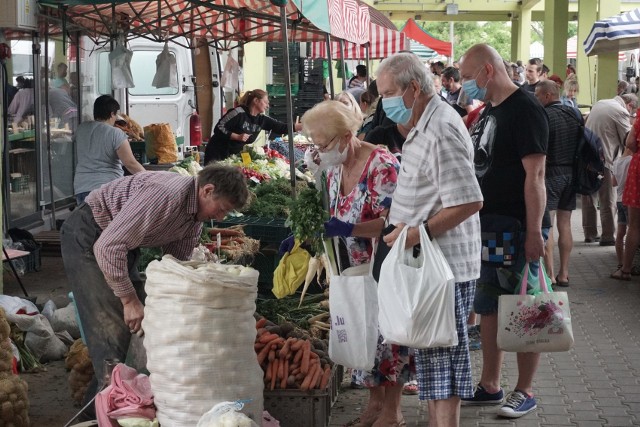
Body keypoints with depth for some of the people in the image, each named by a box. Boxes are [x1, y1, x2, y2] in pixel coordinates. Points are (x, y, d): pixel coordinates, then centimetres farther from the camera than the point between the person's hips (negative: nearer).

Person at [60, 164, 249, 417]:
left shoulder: (195, 216, -1)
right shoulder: (165, 194, -32)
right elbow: (107, 247, -33)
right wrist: (129, 299, -26)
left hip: (120, 244, 10)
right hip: (88, 238, -10)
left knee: (141, 324, 7)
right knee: (114, 328, -15)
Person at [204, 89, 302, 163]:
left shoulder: (262, 119, 2)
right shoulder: (238, 113, -18)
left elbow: (281, 127, -2)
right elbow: (218, 128, -18)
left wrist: (305, 126, -8)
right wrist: (237, 136, -26)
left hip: (235, 156, 7)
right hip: (217, 154, -7)